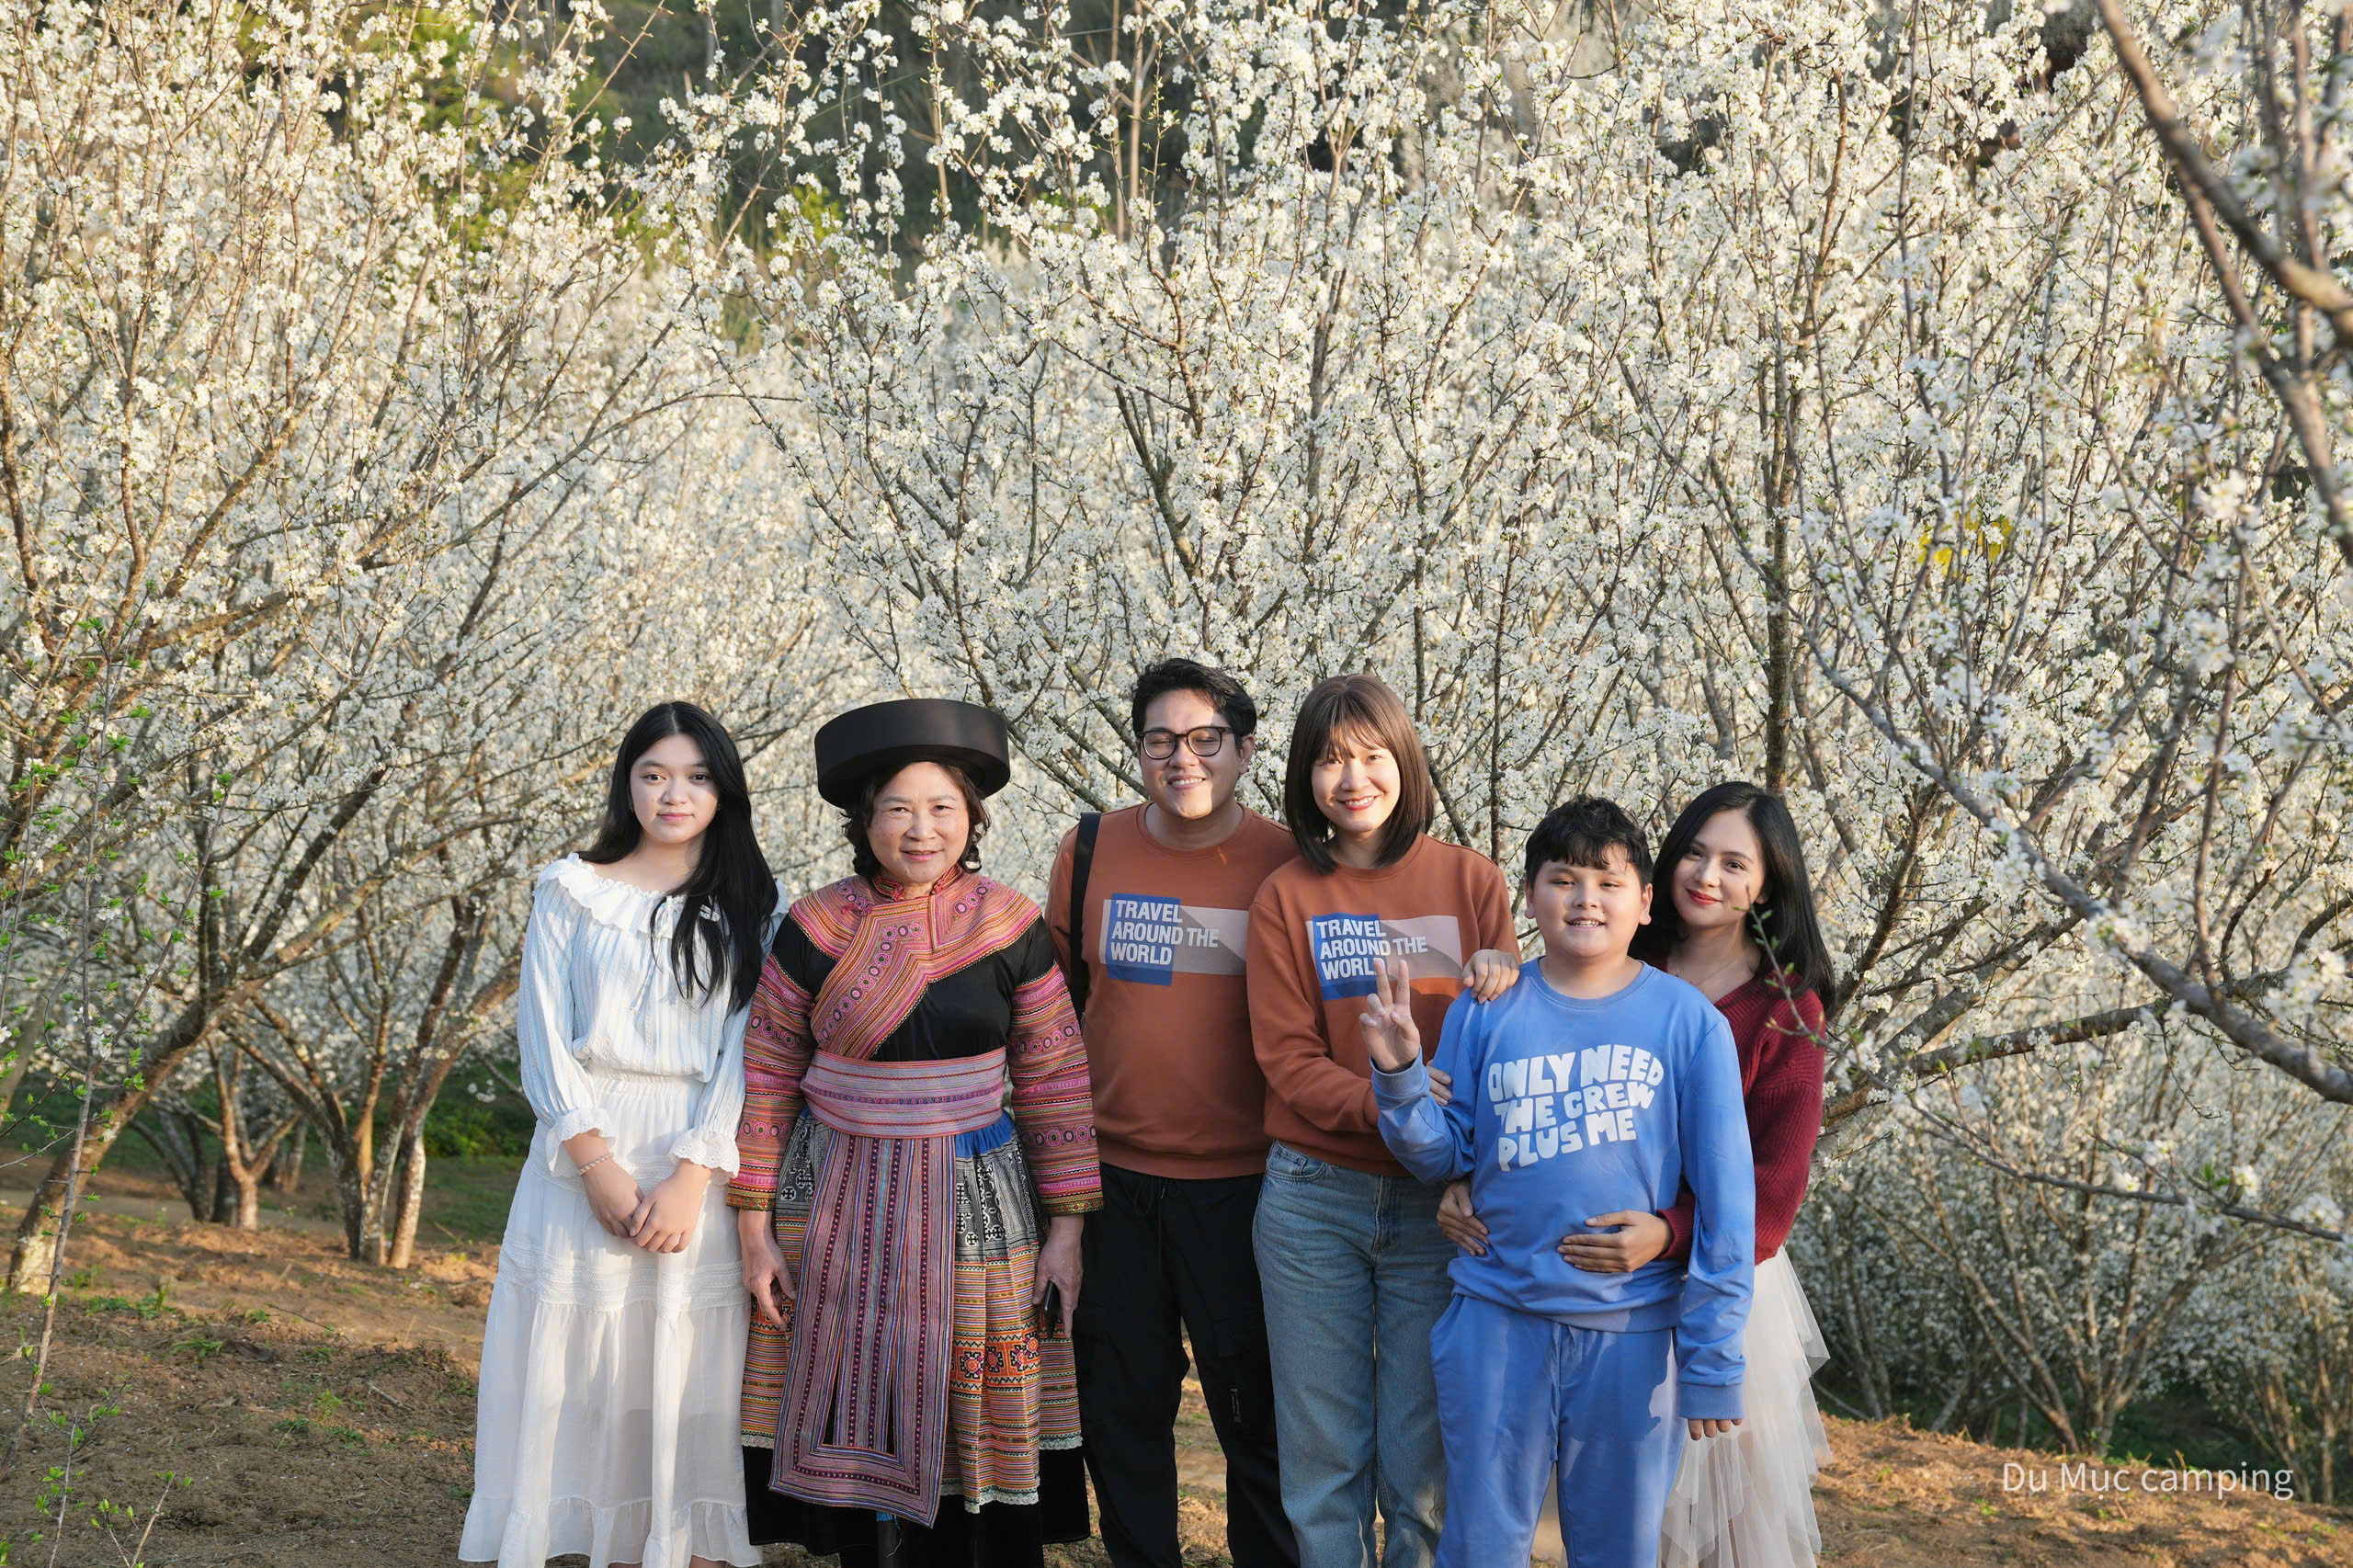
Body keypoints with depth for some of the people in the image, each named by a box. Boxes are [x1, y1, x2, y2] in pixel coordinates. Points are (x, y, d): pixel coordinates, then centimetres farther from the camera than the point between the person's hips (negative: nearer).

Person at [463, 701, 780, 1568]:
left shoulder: (752, 907, 7)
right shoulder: (571, 894, 7)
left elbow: (747, 1049, -1)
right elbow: (544, 1037, 0)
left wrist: (691, 1178, -12)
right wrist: (598, 1165, -11)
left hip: (703, 1165, 0)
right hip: (586, 1156, 0)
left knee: (690, 1381, -1)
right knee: (584, 1375, -1)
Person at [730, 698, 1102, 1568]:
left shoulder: (1011, 927, -1)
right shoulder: (815, 928, -2)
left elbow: (1054, 1084, 3)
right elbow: (765, 1079, 3)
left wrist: (1066, 1229, 0)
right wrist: (755, 1226, 1)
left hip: (975, 1198, 0)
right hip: (841, 1202, 0)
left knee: (979, 1424, 0)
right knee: (862, 1425, 2)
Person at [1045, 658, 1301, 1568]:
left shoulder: (1287, 865, -4)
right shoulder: (1089, 851, 4)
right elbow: (1052, 1005, 15)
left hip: (1240, 1182, -3)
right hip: (1111, 1177, 3)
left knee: (1254, 1408, 3)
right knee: (1122, 1406, 11)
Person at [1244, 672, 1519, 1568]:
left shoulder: (1471, 882, 3)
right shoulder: (1286, 899, 3)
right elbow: (1288, 1059, -3)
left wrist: (1505, 987, -19)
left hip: (1436, 1201, 0)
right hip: (1314, 1200, 0)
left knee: (1424, 1459, 3)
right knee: (1323, 1454, 7)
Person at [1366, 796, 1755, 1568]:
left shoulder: (1688, 1022, -3)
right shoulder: (1485, 1014, 1)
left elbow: (1724, 1200, -3)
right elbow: (1444, 1156, 3)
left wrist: (1711, 1360, -6)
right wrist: (1400, 1075, -16)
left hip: (1632, 1333, -1)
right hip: (1498, 1321, 1)